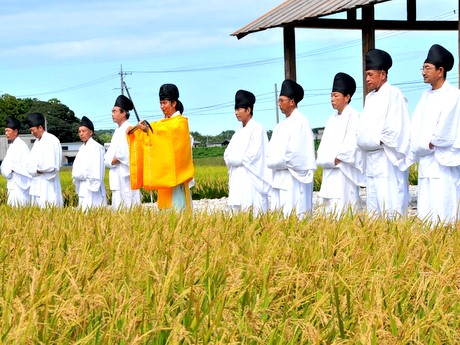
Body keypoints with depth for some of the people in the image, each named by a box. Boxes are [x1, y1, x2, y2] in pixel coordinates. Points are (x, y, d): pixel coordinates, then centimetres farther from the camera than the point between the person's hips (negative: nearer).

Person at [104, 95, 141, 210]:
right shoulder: (117, 132, 19)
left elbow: (126, 154, -21)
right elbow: (108, 157, 19)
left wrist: (115, 160, -6)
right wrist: (109, 161, -1)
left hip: (126, 176, -9)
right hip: (116, 178, 9)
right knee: (117, 209, 8)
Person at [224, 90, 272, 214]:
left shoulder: (257, 128, -5)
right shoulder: (239, 132, 18)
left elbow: (252, 156, -15)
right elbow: (228, 156, 12)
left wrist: (236, 159, -2)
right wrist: (241, 158, -7)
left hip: (252, 181, -8)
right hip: (238, 182, 8)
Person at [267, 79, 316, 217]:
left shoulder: (300, 122, -8)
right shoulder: (281, 125, 18)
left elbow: (295, 152, -15)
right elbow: (272, 151, 18)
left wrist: (278, 162, -5)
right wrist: (272, 162, -2)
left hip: (294, 179, -8)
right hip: (279, 179, 8)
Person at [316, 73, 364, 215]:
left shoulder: (353, 116, -5)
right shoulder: (332, 119, 18)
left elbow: (352, 145, -14)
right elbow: (324, 147, 14)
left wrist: (336, 160, -9)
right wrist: (329, 160, -3)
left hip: (344, 174, -8)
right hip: (329, 175, 8)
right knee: (330, 213, 4)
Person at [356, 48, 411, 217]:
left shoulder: (393, 94, -7)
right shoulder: (370, 97, 17)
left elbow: (395, 128, -14)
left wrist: (378, 141, -9)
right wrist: (362, 140, 6)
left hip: (387, 160, -9)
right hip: (371, 160, 9)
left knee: (390, 209, -11)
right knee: (373, 209, 9)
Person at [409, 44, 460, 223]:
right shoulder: (426, 96, 17)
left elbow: (445, 130, -14)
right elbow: (417, 126, 13)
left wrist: (427, 145, -7)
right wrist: (415, 146, -2)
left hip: (444, 162, -7)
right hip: (425, 163, 7)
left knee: (444, 214, -10)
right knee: (425, 214, 5)